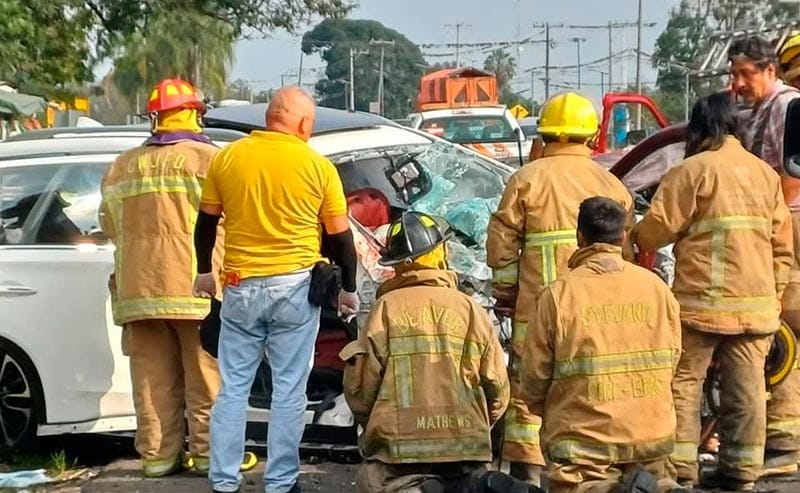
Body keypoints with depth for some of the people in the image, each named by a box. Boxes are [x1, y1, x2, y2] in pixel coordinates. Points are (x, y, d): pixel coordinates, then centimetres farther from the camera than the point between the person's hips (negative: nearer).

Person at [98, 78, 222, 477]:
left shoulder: (121, 167, 11)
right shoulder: (210, 160, -6)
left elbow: (110, 226, 16)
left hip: (139, 287, 5)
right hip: (198, 287, -4)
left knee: (153, 379, 10)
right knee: (205, 377, 5)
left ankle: (158, 455, 15)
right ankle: (208, 453, 11)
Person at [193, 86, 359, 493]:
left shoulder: (228, 157, 2)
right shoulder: (318, 166, -4)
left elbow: (206, 222, 9)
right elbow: (340, 236, 1)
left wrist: (204, 271, 23)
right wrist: (347, 288, 12)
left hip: (241, 287, 2)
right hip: (295, 287, -2)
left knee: (233, 387, 11)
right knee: (289, 390, 5)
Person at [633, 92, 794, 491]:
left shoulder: (693, 170, -7)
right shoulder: (765, 173, 13)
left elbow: (655, 230, -9)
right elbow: (782, 244, 15)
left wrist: (636, 237, 13)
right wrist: (773, 293, 21)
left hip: (703, 301, -6)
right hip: (757, 302, 6)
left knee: (683, 383, 3)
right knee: (746, 387, 8)